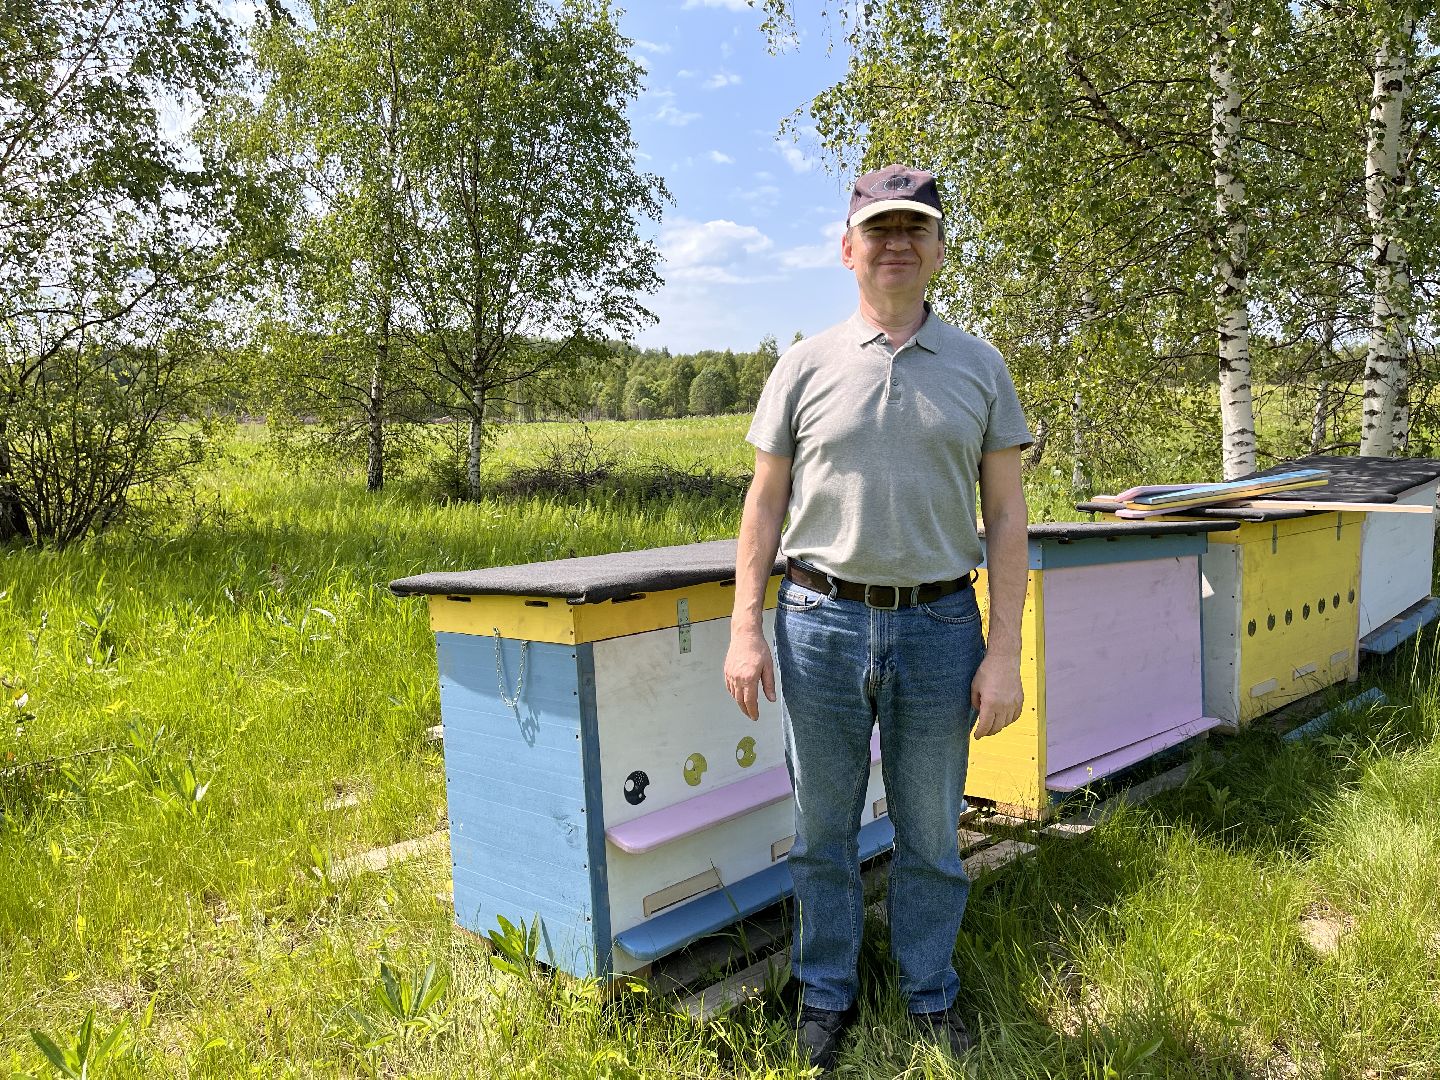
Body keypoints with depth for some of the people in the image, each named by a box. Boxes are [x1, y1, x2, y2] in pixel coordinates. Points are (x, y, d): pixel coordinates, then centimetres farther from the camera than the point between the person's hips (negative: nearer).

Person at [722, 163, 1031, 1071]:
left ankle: (932, 993, 34)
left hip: (940, 624, 0)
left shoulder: (980, 367, 4)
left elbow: (1006, 515, 3)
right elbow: (765, 503, 5)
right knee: (824, 830, 12)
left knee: (931, 835, 13)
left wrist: (1005, 651, -3)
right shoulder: (805, 366, 3)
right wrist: (746, 628, -2)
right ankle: (828, 993, 31)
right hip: (821, 621, 0)